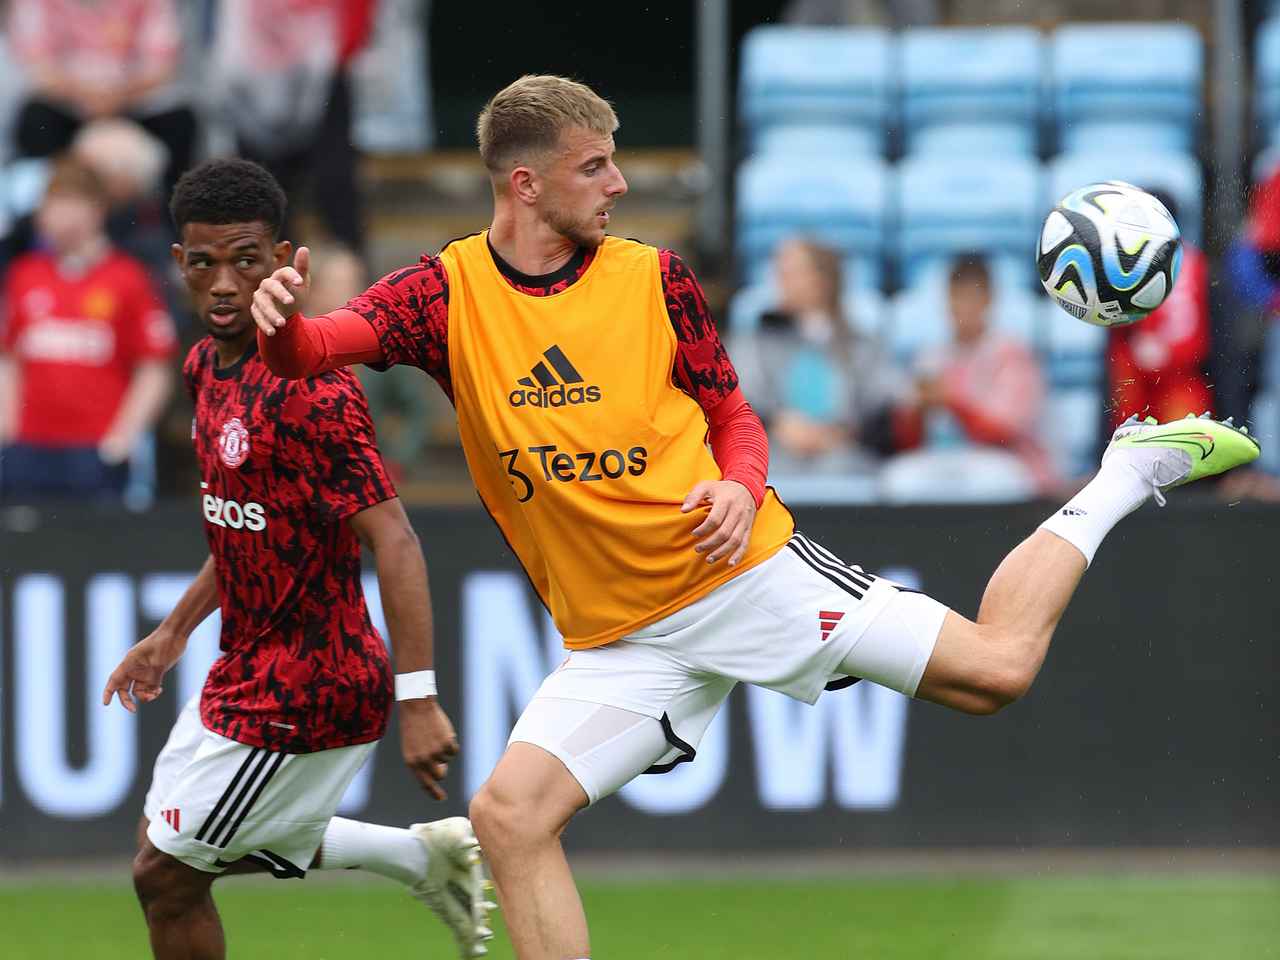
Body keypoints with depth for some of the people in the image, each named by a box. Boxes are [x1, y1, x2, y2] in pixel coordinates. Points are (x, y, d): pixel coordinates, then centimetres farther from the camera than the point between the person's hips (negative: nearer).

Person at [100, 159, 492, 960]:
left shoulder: (309, 391, -23)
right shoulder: (207, 367, 5)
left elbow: (394, 541, -27)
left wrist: (418, 699, -33)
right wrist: (174, 632, 23)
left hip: (298, 696, -10)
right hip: (251, 669, 10)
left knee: (167, 874, 0)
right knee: (195, 848, 24)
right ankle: (424, 855, 29)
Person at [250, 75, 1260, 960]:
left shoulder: (655, 278, -2)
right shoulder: (447, 293, -3)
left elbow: (735, 416, 8)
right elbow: (308, 350, -17)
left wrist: (740, 487, -15)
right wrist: (283, 323, -41)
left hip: (749, 573, -1)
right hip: (619, 637, 1)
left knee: (997, 668, -7)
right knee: (510, 816, -16)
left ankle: (1129, 473, 18)